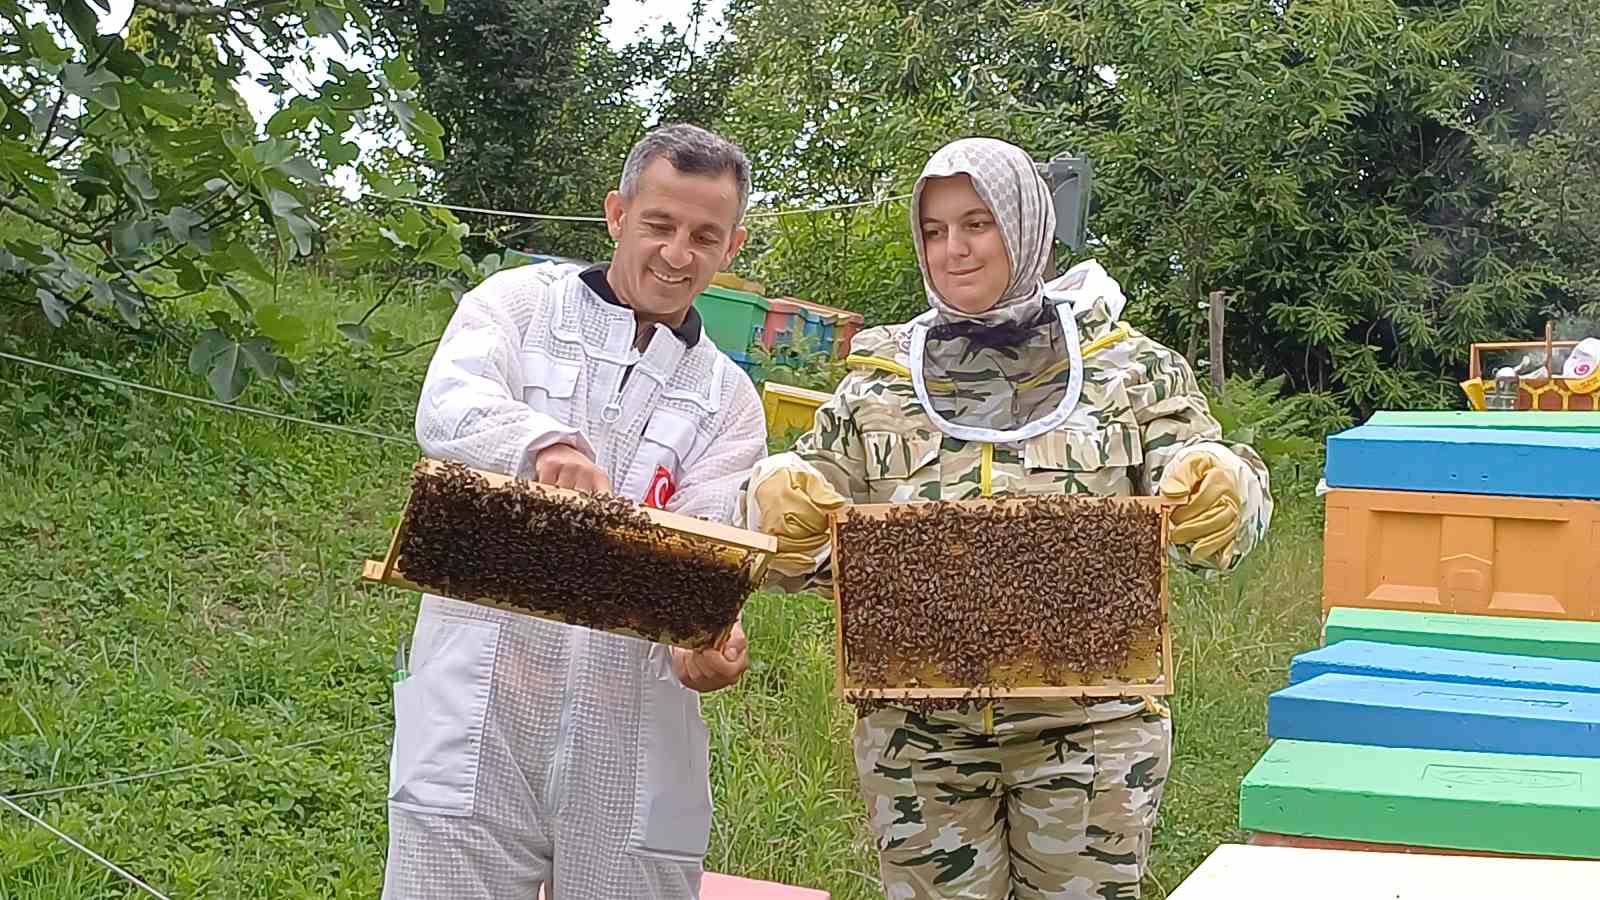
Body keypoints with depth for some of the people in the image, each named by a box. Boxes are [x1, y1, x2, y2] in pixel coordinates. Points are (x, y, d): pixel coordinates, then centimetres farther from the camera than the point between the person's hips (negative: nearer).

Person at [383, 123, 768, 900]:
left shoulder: (728, 402, 13)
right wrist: (543, 442, -36)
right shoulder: (517, 304, 7)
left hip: (634, 739, 3)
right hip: (478, 718, -2)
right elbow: (447, 408, -14)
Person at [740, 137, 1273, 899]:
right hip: (918, 732, 2)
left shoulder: (1129, 368, 2)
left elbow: (1228, 494, -2)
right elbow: (805, 542, 5)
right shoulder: (877, 384, 7)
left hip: (1089, 724, -1)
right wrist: (778, 502, -19)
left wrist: (1221, 498, -26)